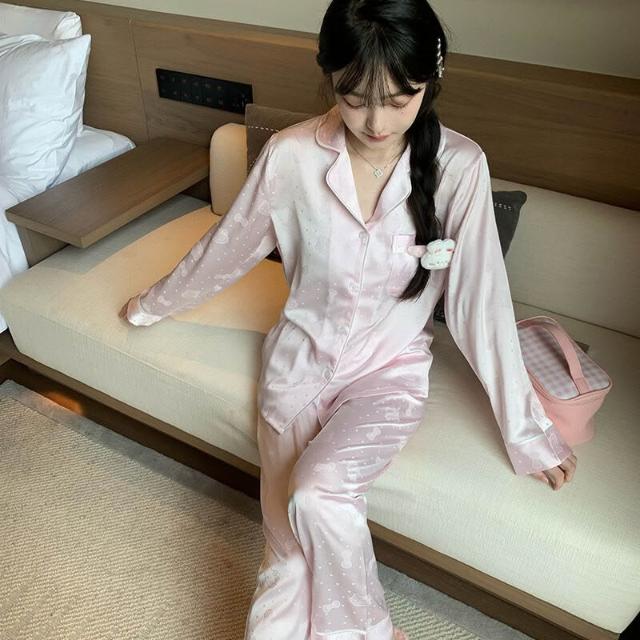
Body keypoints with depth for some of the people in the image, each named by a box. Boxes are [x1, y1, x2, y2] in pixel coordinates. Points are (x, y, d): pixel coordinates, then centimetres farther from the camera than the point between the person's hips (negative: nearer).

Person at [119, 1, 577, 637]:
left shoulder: (459, 165, -16)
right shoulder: (291, 154, -14)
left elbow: (480, 300, -11)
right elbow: (227, 246, 2)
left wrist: (526, 429, -7)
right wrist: (155, 303, 16)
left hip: (391, 368, -1)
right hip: (301, 355, 2)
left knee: (316, 496, -25)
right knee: (290, 545, -7)